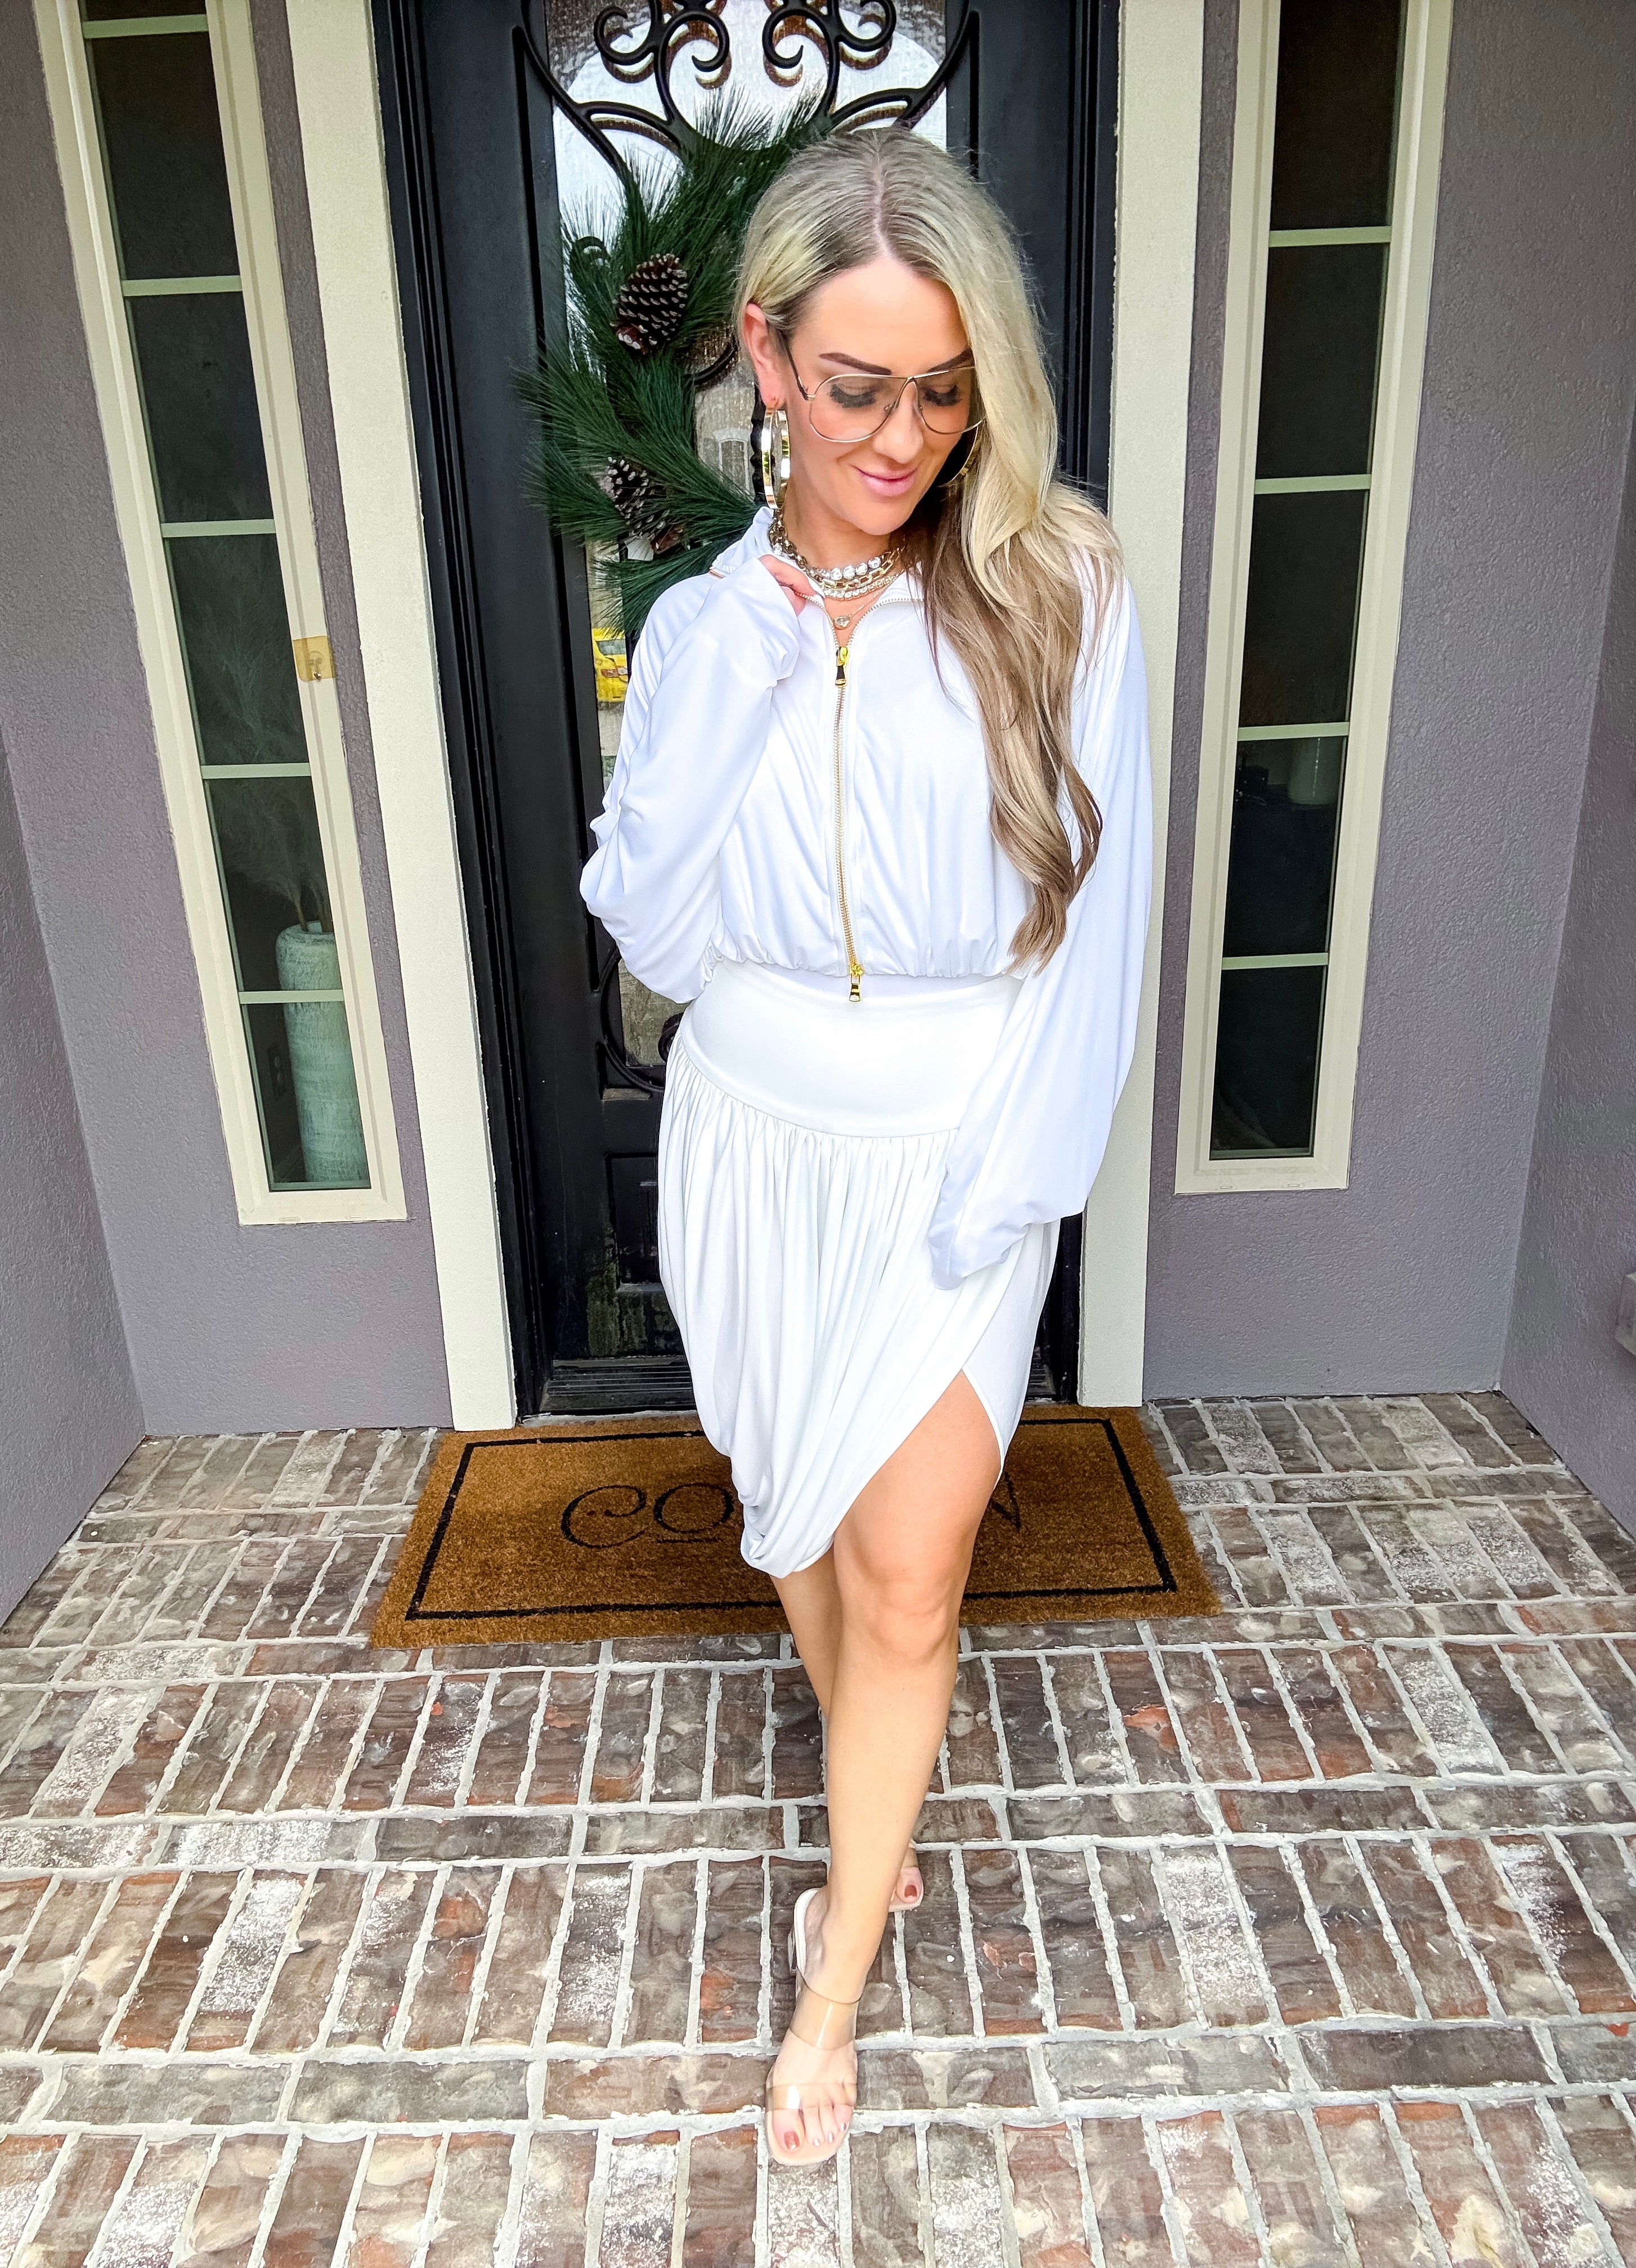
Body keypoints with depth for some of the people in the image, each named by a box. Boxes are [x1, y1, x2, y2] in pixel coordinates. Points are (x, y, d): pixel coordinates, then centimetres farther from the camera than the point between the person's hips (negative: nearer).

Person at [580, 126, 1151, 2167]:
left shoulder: (1059, 590, -9)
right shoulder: (700, 627, -1)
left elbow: (1093, 924, -8)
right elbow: (655, 939, -5)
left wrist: (1003, 1189, -12)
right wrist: (729, 713, -16)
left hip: (954, 1159, -2)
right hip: (754, 1146, 3)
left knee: (906, 1570, 1)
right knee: (793, 1516, 18)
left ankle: (833, 1989, 26)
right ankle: (872, 1792, 50)